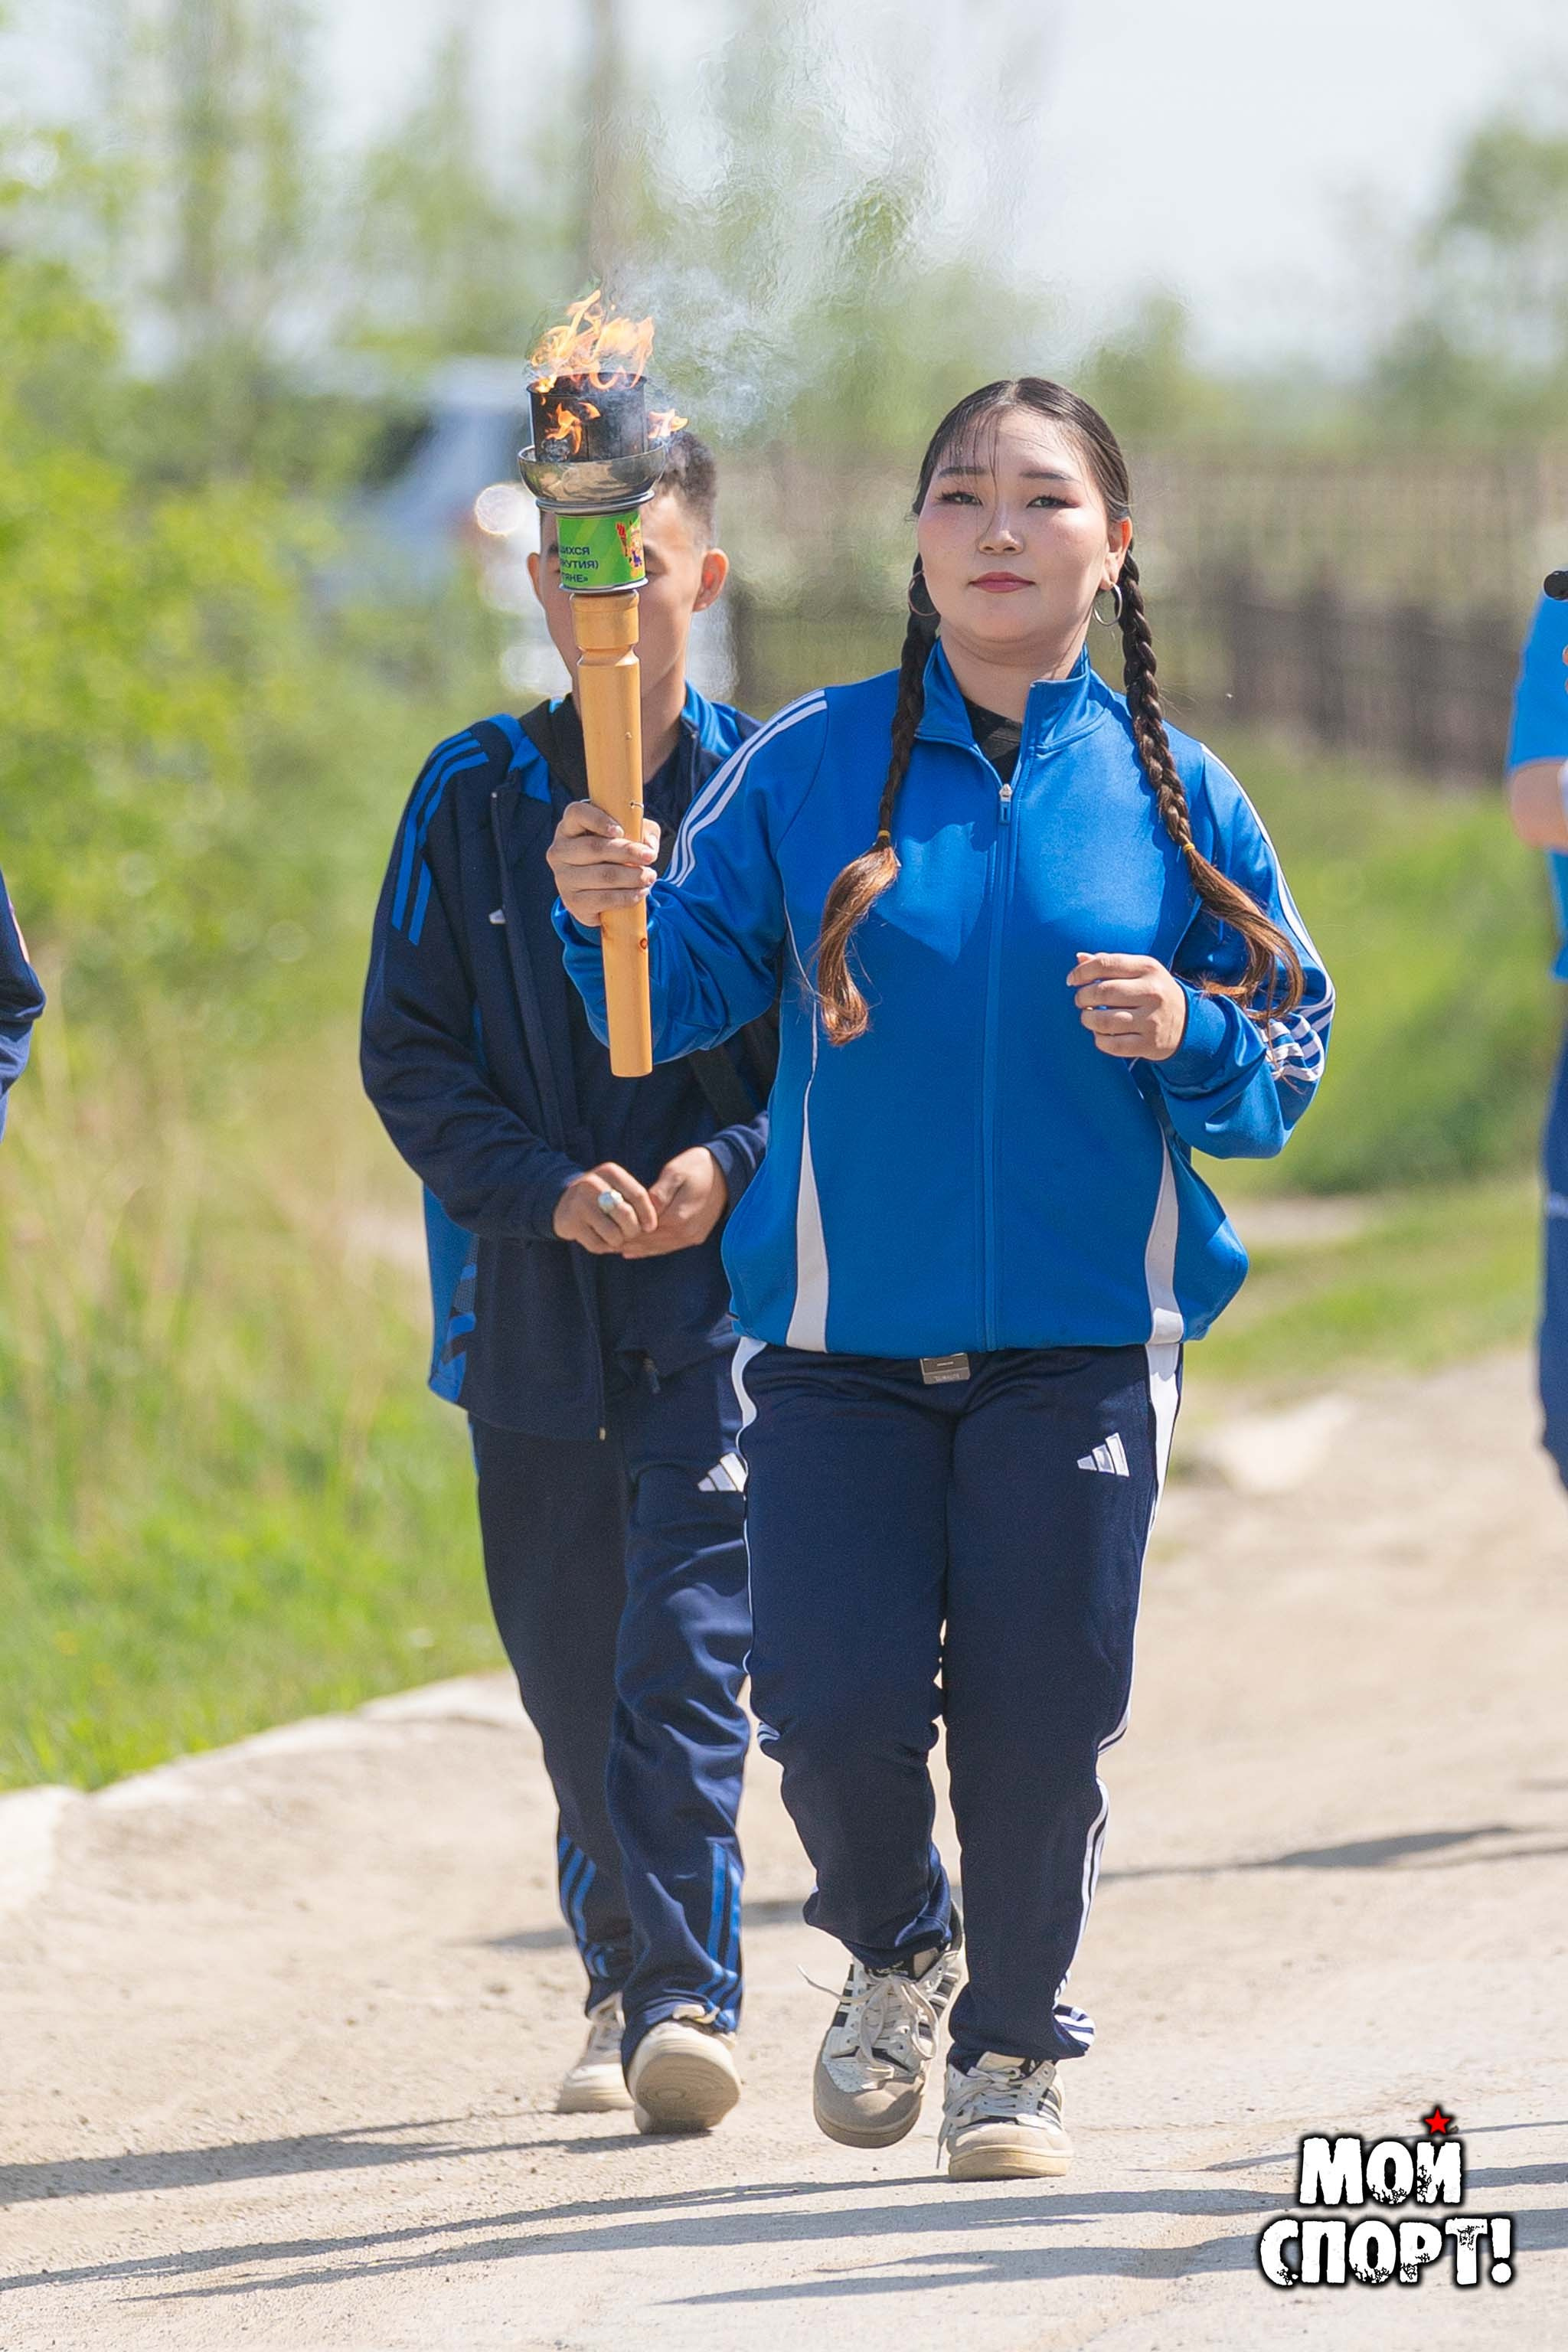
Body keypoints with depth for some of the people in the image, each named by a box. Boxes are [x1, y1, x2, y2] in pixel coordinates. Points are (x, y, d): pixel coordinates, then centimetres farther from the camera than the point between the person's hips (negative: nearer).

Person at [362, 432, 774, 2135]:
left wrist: (728, 1165, -15)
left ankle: (685, 1997, -18)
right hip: (531, 1296, 3)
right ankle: (624, 1975, 26)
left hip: (722, 1295, -2)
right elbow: (408, 1053, 4)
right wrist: (545, 1187, -11)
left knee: (686, 1647, -15)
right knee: (571, 1662, 9)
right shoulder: (473, 799, 5)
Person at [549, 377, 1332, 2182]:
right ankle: (896, 1957, 26)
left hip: (1082, 1338, 0)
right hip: (843, 1337, 0)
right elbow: (691, 986, -4)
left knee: (1040, 1709, -1)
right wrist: (609, 916, -24)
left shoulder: (1168, 794, 3)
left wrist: (1187, 1035, -15)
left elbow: (1288, 1055, 6)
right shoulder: (808, 768, 1)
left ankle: (1016, 2049, 20)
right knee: (835, 1704, -6)